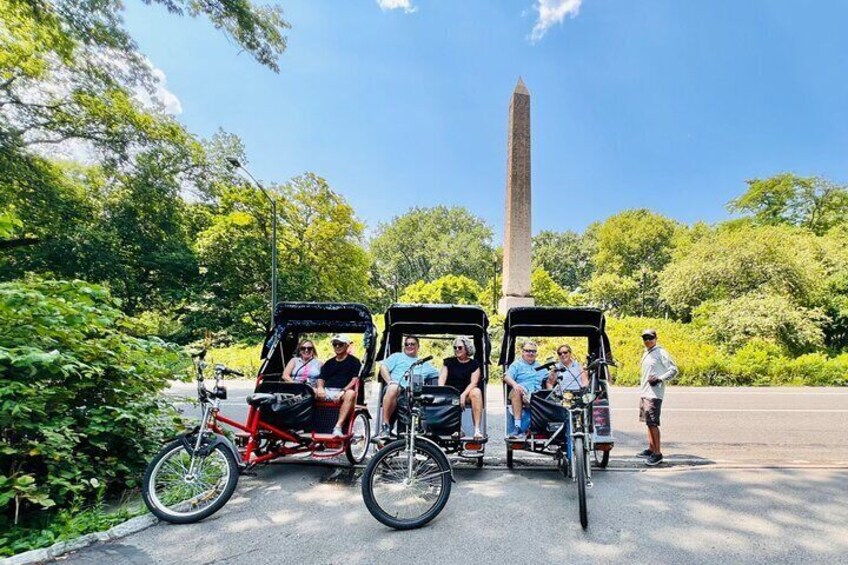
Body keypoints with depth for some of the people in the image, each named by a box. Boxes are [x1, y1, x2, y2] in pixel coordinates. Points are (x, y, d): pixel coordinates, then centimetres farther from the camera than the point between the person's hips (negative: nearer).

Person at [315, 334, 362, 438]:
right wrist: (320, 387, -8)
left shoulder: (354, 361, 11)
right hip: (327, 391, 4)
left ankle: (338, 426, -42)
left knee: (351, 394, -38)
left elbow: (355, 380, -1)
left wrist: (343, 391, -17)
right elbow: (321, 378, 17)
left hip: (343, 391, -4)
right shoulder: (329, 363, 26)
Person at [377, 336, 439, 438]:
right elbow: (383, 367, 10)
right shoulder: (397, 356, 26)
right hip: (396, 388, -2)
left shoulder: (424, 364, 33)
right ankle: (385, 426, -33)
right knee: (393, 388, -39)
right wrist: (390, 381, -7)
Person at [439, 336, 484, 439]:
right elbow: (441, 379, 4)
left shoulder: (474, 364, 9)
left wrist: (463, 395, -21)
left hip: (466, 394, -1)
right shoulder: (449, 362, 14)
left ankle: (477, 429, -34)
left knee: (476, 392, -33)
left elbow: (473, 382, -4)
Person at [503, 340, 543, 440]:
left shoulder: (540, 367, 30)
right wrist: (514, 384, -24)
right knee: (516, 391, -37)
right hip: (521, 394, -3)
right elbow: (507, 376, -4)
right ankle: (517, 426, -39)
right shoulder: (517, 364, 16)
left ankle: (527, 431, -29)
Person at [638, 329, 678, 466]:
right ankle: (651, 449, 22)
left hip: (654, 394, -9)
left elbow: (674, 370, -12)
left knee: (652, 423, -9)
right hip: (644, 393, 9)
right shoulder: (646, 353, 16)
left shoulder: (661, 353, -9)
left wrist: (660, 379, -19)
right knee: (648, 422, 13)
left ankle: (658, 453, -4)